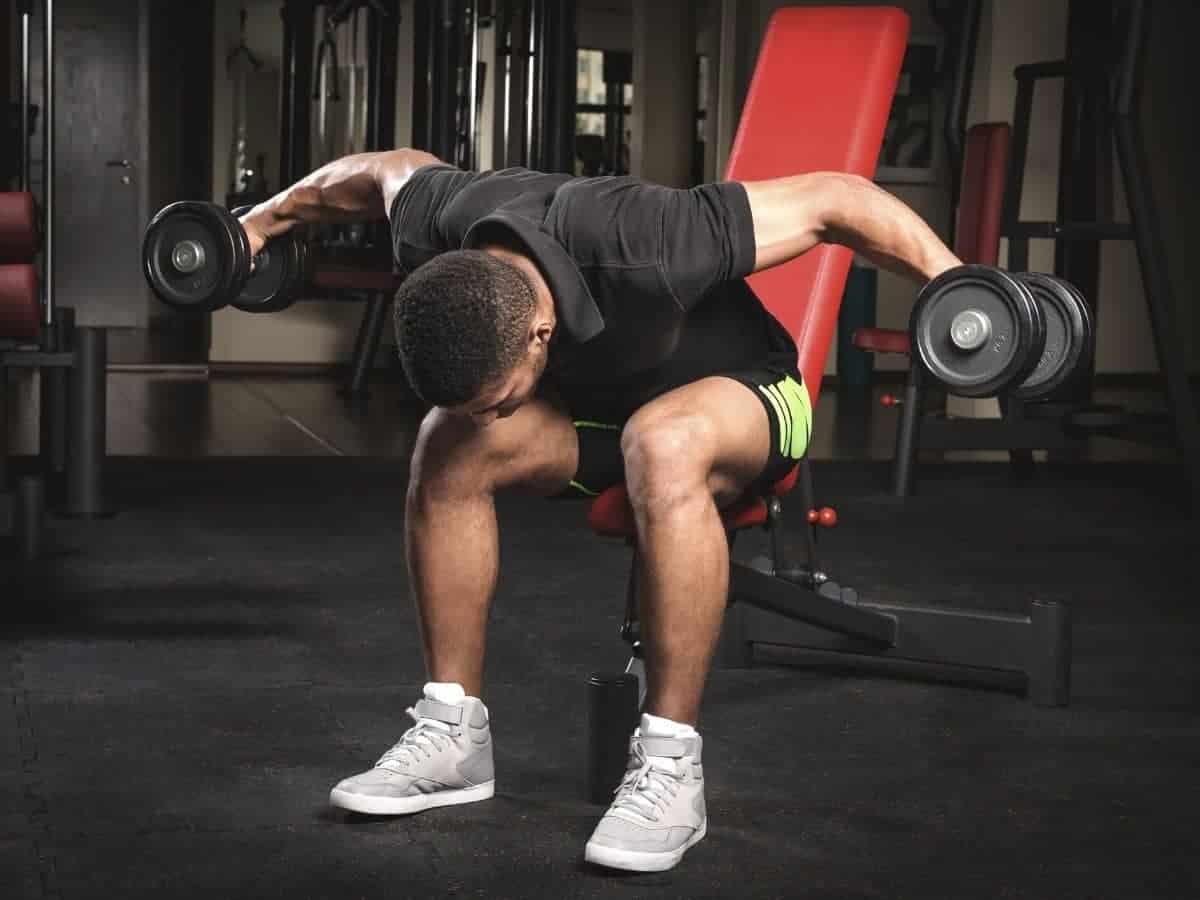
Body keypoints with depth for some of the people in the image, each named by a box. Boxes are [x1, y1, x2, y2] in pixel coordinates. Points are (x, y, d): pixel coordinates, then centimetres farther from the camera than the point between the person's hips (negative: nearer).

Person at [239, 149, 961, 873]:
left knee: (664, 447, -39)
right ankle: (454, 734, -9)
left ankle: (670, 767, -30)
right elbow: (385, 172, 1)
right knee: (448, 445, -20)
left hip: (740, 392, -5)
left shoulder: (644, 251, -41)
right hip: (596, 400, 5)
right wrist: (264, 220, 13)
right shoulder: (438, 235, -24)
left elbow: (833, 196, -32)